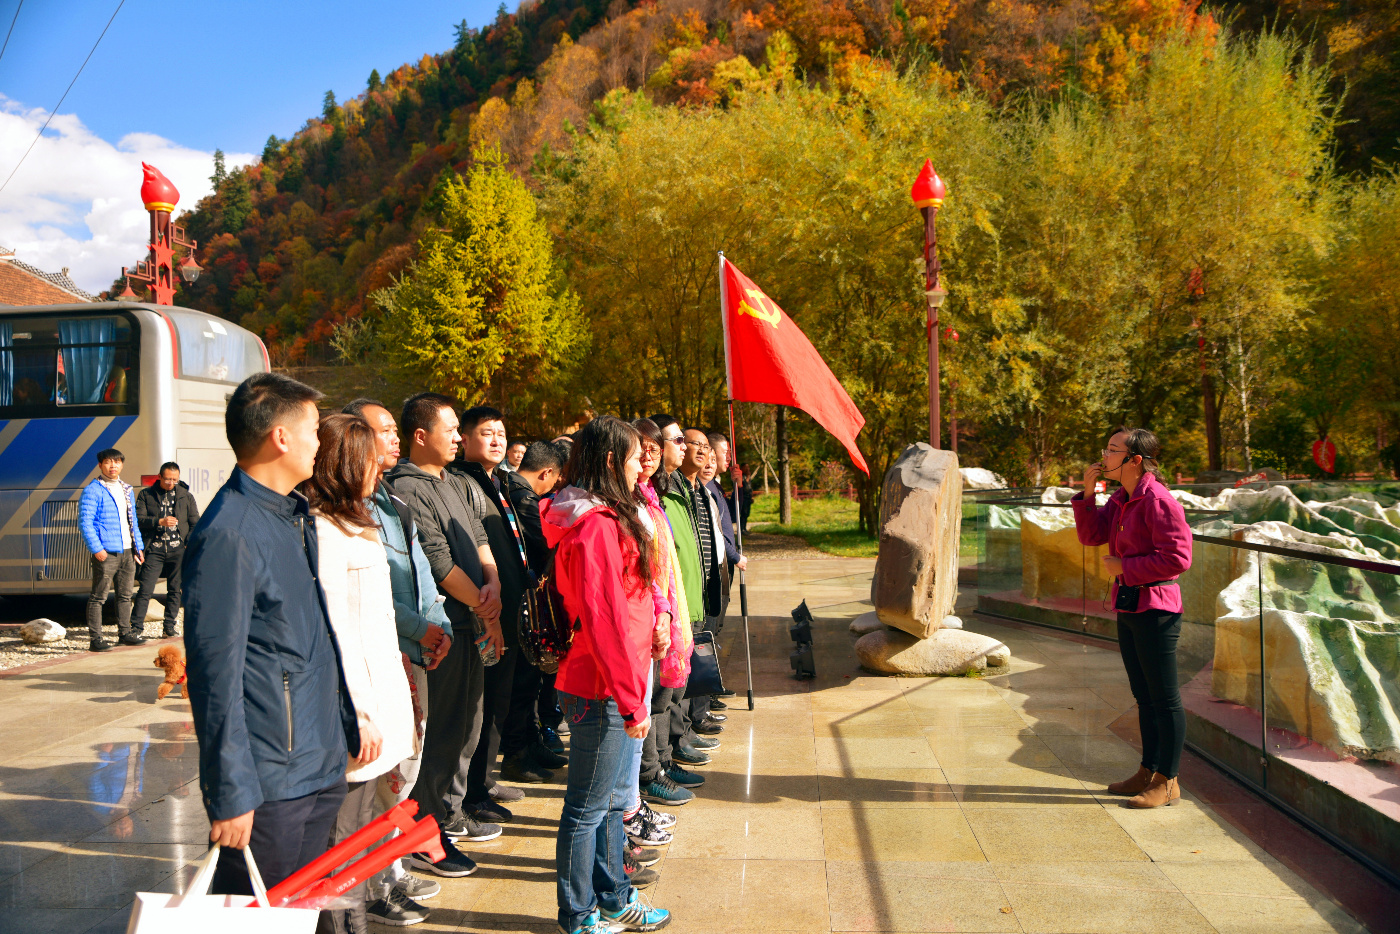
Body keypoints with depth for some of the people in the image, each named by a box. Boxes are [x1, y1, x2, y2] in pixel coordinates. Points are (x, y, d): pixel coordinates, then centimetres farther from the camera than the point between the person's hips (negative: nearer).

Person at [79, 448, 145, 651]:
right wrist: (96, 548, -18)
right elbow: (85, 522, -11)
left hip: (127, 551, 7)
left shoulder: (126, 489, 17)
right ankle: (95, 638, 2)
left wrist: (139, 546, 17)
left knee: (125, 595, 13)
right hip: (106, 553, -7)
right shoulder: (92, 491, -6)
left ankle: (125, 633, 22)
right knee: (98, 596, -3)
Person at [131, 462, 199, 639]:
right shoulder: (146, 495, 8)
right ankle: (136, 626, 1)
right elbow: (139, 520, -2)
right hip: (154, 549, -2)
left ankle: (169, 627, 15)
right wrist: (160, 521, -17)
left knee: (175, 590, 6)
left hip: (178, 550, 2)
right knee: (146, 589, -6)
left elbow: (195, 523, 12)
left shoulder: (186, 496, 12)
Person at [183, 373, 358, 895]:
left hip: (323, 770, 9)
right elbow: (217, 675, -19)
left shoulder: (298, 514, 12)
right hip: (269, 785, -9)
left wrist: (352, 720, 19)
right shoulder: (228, 537, -19)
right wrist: (232, 794, -17)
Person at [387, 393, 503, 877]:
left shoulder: (458, 485, 16)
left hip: (470, 623, 9)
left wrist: (493, 581, -9)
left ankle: (446, 811, 33)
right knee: (439, 730, -3)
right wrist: (485, 609, -10)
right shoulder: (406, 489, -13)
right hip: (440, 627, -9)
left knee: (465, 724, 17)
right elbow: (439, 564, -16)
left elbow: (479, 539, 12)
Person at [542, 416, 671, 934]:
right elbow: (603, 619, -24)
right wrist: (631, 700, -20)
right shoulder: (598, 525, -21)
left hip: (611, 684, 10)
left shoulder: (611, 517, 12)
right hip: (600, 691, -10)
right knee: (589, 805, 5)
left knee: (612, 795, 21)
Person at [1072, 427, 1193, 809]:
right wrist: (1087, 493, 1)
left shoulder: (1159, 501, -17)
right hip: (1128, 606, 10)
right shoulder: (1120, 500, 11)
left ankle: (1168, 781, 12)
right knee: (1144, 695, 18)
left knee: (1164, 698, 2)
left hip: (1155, 608, -9)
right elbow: (1091, 535, 11)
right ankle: (1148, 772, 29)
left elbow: (1177, 558, -21)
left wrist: (1125, 567, -14)